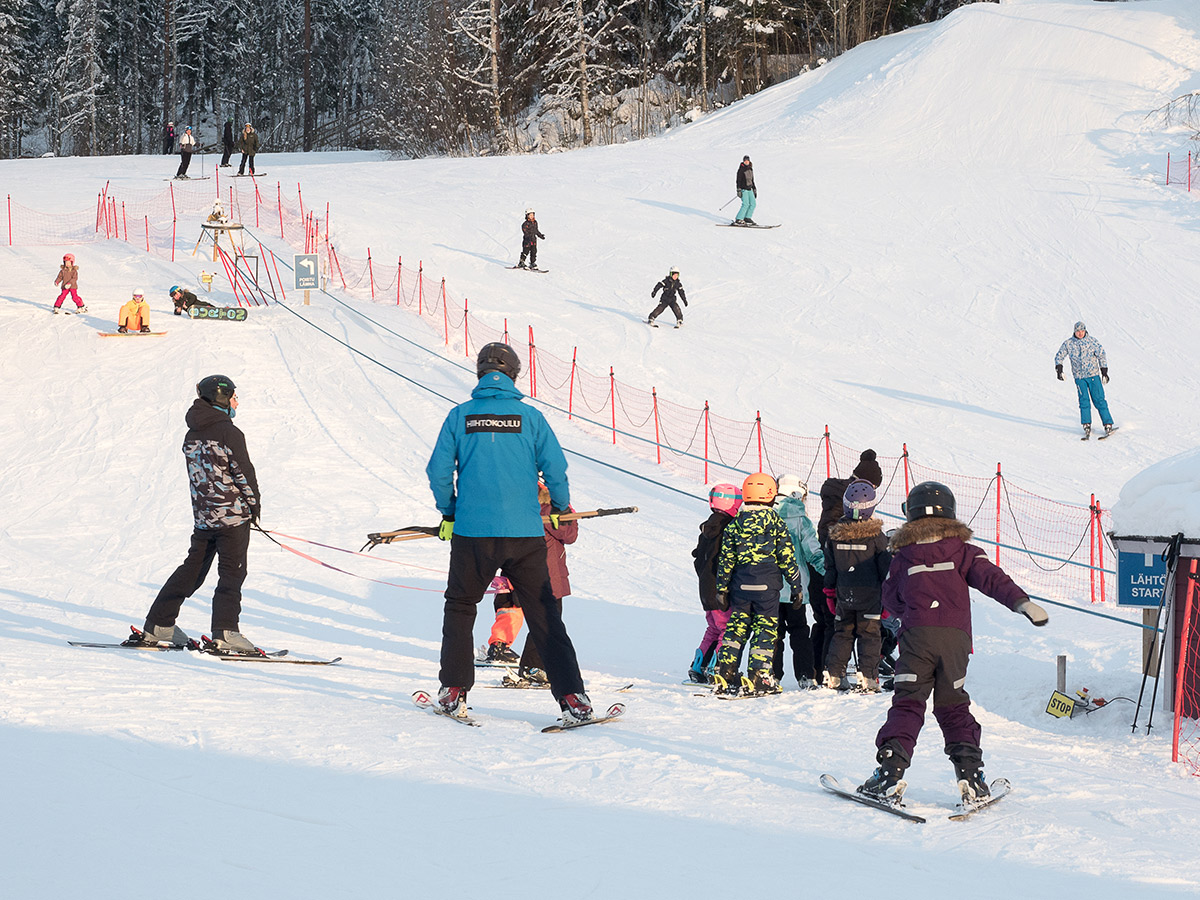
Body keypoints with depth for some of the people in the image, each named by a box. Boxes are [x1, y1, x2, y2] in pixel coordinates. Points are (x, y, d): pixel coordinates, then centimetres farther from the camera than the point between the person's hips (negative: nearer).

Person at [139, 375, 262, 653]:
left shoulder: (192, 434, 11)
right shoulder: (230, 432, -11)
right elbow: (244, 472, -12)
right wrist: (254, 506, 1)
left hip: (202, 515, 7)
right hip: (232, 513, -7)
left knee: (193, 568, 15)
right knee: (232, 572, -5)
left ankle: (158, 624, 18)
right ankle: (225, 632, -16)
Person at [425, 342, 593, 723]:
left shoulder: (460, 416, 1)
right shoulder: (530, 417, 0)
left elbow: (439, 471, 1)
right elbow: (556, 469, -2)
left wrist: (449, 514, 17)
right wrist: (559, 509, 17)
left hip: (472, 533, 0)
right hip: (524, 534, 0)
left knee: (460, 607, 20)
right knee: (544, 616, 4)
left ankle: (454, 691, 18)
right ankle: (571, 697, -4)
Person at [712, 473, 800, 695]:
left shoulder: (735, 523, 5)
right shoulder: (774, 521, -6)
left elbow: (726, 559, 6)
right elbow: (787, 556, -5)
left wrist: (722, 589, 12)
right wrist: (796, 584, 3)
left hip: (741, 585, 4)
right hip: (767, 585, -4)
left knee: (736, 628, 10)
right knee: (765, 629, 1)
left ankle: (725, 675, 7)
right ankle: (757, 678, -3)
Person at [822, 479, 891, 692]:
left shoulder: (835, 535, -1)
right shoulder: (876, 536, -11)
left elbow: (829, 568, 7)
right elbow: (886, 568, -6)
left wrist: (830, 593, 18)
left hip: (844, 595, 3)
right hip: (870, 594, -3)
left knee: (842, 633, 14)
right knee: (869, 635, 2)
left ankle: (833, 676, 12)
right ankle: (868, 677, -5)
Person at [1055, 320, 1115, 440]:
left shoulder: (1092, 341, -2)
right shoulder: (1068, 344, 1)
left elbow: (1101, 355, 3)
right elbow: (1059, 356, 9)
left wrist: (1104, 372, -2)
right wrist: (1059, 369, -7)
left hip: (1093, 375, -1)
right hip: (1079, 377, 1)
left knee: (1099, 400, -4)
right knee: (1084, 401, -7)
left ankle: (1108, 425, -1)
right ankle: (1087, 427, -1)